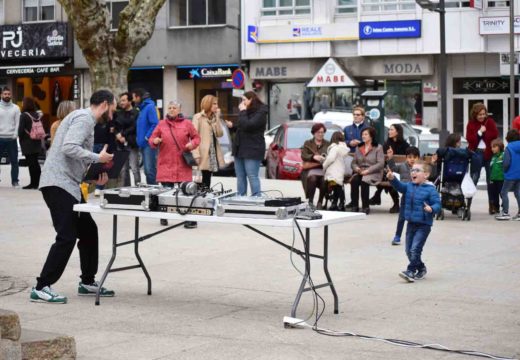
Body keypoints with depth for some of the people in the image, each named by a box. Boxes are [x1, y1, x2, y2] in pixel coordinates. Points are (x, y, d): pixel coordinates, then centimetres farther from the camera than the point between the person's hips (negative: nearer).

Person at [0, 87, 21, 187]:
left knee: (14, 161, 2)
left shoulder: (15, 108, 6)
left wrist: (15, 135, -9)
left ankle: (15, 181, 8)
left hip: (11, 138, 1)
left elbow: (17, 123, 2)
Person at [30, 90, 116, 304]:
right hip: (58, 184, -11)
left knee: (88, 230, 15)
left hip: (69, 185, 11)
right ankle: (41, 288, -9)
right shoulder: (83, 118, -11)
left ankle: (88, 282, 24)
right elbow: (69, 147, -25)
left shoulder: (85, 119, 21)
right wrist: (98, 158, -18)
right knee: (67, 236, -13)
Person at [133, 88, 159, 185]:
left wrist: (147, 137, -16)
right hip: (143, 144, 10)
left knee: (150, 170, -12)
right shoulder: (142, 108, 17)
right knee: (147, 170, 12)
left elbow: (155, 124, -19)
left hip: (149, 144, -10)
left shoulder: (150, 107, -10)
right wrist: (139, 138, 12)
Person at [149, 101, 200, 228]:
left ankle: (190, 219, -3)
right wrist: (154, 141, -11)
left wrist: (192, 144, -9)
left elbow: (196, 137, 11)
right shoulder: (161, 124, 9)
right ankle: (164, 217, 13)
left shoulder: (187, 123, 7)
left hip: (183, 164, -1)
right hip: (166, 164, 1)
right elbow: (152, 139, 11)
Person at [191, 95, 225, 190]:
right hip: (204, 153, -6)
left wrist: (217, 117, -2)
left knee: (208, 177, 7)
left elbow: (219, 134, 4)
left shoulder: (214, 118, 17)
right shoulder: (198, 117, -3)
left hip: (213, 152, 6)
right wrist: (196, 154, -20)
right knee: (205, 177, -7)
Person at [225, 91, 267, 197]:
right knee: (240, 177, 9)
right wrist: (232, 126, 10)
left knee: (252, 176, -10)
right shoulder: (247, 112, 17)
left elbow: (247, 126, -22)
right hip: (240, 148, 9)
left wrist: (242, 112, -13)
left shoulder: (260, 113, -9)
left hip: (252, 150, -9)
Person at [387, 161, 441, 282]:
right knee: (409, 250, 13)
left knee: (415, 249, -15)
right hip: (411, 223, 7)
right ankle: (421, 269, 30)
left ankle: (411, 271, -12)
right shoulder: (409, 186, 8)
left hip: (423, 225, -7)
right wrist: (392, 179, -21)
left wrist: (431, 209, -34)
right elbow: (399, 186, -3)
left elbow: (437, 204, -14)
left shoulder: (430, 189, -11)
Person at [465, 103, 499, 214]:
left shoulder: (490, 122, 3)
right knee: (474, 179, -2)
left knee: (491, 180, 4)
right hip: (477, 153, -1)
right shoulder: (471, 124, 2)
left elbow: (495, 135, -7)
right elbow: (469, 138, -8)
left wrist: (484, 132, -14)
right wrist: (479, 132, -17)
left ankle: (492, 205, 10)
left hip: (489, 153, 1)